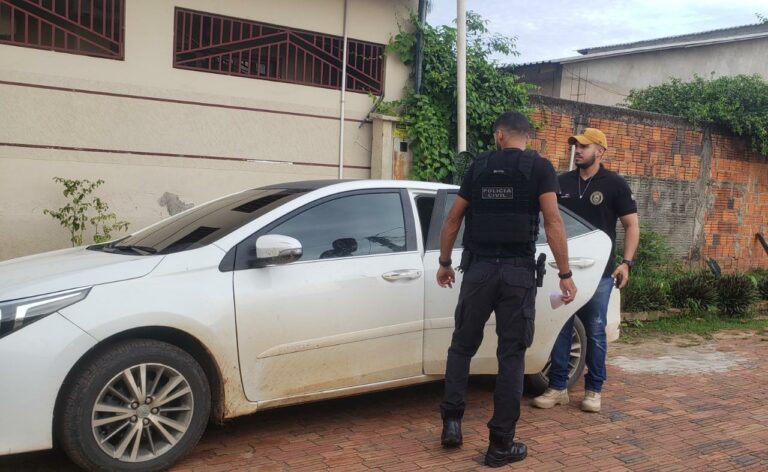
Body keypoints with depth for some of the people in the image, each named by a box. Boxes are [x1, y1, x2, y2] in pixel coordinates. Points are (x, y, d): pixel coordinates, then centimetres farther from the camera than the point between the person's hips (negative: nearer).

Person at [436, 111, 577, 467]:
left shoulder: (479, 166, 10)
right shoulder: (540, 167, 2)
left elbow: (453, 219, 13)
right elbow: (552, 221, -8)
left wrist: (445, 263, 24)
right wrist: (565, 274, -5)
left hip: (479, 268, 2)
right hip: (518, 271, -1)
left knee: (462, 346, 17)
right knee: (511, 356, 5)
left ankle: (451, 421, 13)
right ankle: (501, 444, 9)